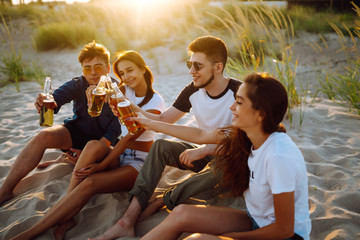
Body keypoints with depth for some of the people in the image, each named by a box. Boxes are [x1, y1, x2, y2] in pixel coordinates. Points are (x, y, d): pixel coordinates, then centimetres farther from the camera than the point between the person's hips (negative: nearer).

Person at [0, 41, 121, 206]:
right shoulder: (78, 84, -7)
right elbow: (58, 96, -26)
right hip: (76, 132, 2)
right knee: (43, 136, -24)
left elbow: (115, 130, -15)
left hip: (102, 141, -2)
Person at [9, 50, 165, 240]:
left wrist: (101, 165, -22)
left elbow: (130, 137, -17)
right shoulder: (124, 90, 8)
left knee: (89, 183, -31)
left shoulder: (156, 101, -9)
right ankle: (65, 217, -32)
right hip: (118, 155, 5)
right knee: (94, 145, -32)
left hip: (139, 162, -4)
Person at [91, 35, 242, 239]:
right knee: (161, 146, -19)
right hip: (205, 153, 5)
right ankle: (128, 219, -31)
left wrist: (203, 151, -32)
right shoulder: (192, 91, -2)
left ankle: (158, 203, -23)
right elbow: (162, 120, -2)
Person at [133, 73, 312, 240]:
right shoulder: (242, 135, -7)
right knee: (181, 214, -5)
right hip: (256, 221, 7)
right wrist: (151, 124, 16)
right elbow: (199, 135, 7)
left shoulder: (279, 157, -31)